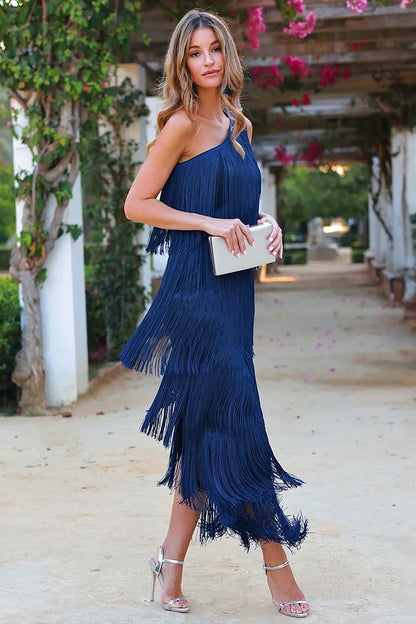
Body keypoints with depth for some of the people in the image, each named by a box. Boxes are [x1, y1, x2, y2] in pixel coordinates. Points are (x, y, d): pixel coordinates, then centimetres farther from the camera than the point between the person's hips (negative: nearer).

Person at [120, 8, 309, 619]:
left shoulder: (238, 125, 15)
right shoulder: (182, 124, -7)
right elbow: (137, 204, -9)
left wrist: (261, 220, 6)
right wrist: (211, 223, -15)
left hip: (233, 287, 8)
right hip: (197, 287, -8)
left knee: (205, 425, 9)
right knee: (235, 418, -6)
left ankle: (172, 558, 18)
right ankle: (275, 563, 4)